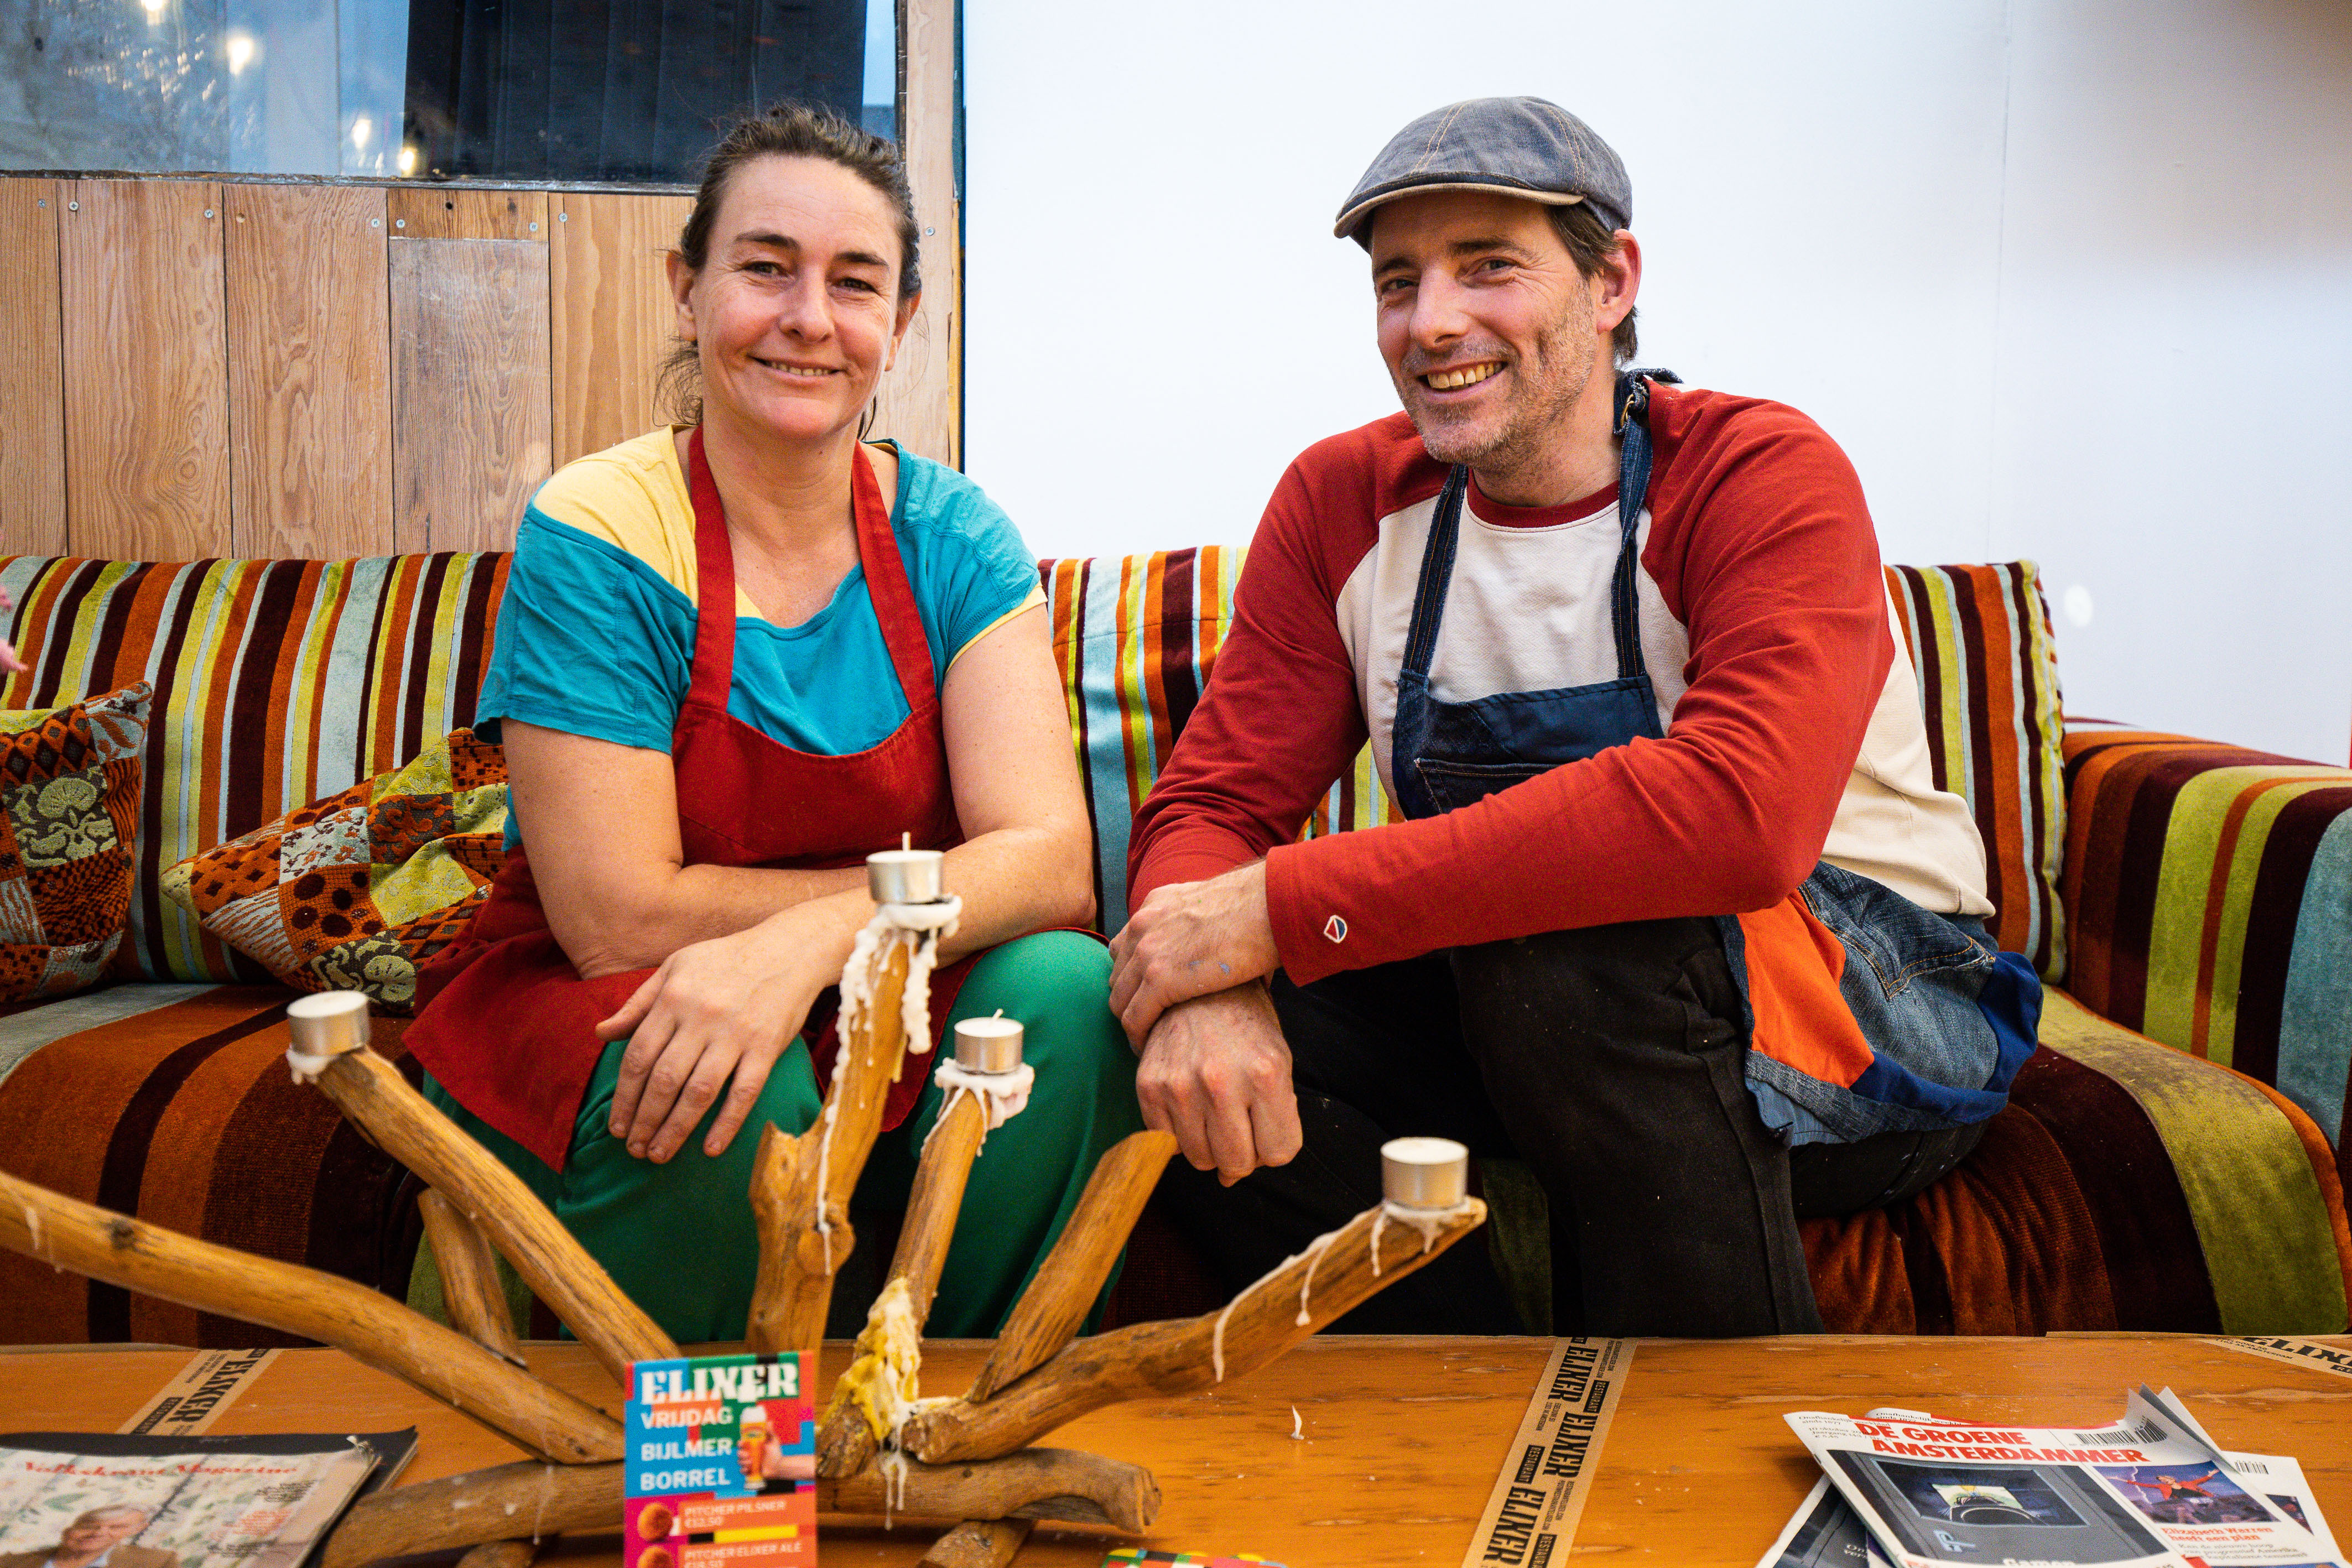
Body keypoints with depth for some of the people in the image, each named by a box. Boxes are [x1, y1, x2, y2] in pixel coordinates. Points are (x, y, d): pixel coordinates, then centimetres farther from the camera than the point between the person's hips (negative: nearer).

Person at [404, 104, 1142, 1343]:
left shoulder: (952, 537, -2)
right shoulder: (595, 537, -13)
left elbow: (1051, 858, -15)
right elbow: (621, 922, -18)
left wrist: (811, 937, -33)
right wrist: (934, 887, -12)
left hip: (875, 1020, 3)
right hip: (585, 1021, -3)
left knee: (1065, 991, -25)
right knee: (733, 1092, -34)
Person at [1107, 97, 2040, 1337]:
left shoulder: (1766, 476, -16)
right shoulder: (1343, 500, 0)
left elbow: (1738, 814, -35)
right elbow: (1212, 802, -4)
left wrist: (1280, 906, -35)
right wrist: (1205, 985, -30)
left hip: (1881, 1028, -3)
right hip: (1518, 1005, 4)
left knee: (1561, 925, -35)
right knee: (1211, 1052, -20)